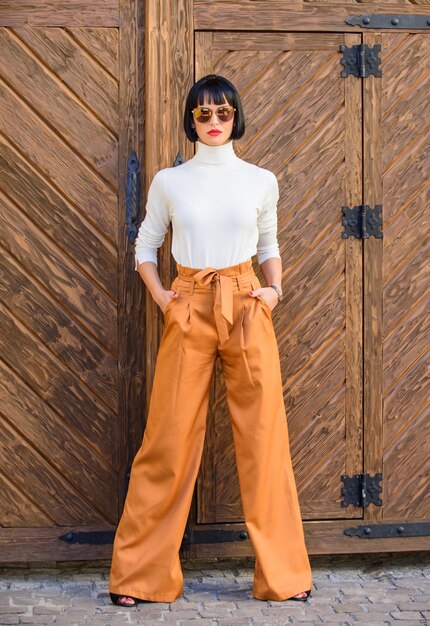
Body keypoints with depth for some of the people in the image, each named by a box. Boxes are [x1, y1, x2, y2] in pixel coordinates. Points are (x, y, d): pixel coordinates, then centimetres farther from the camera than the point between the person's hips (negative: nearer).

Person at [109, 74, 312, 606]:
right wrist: (159, 296, 0)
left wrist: (275, 288, 2)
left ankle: (283, 573, 13)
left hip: (247, 310, 1)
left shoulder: (261, 181, 7)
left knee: (264, 437, 1)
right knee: (170, 438, 0)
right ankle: (141, 575, 11)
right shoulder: (168, 182, 5)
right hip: (188, 312, -1)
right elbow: (145, 246, 15)